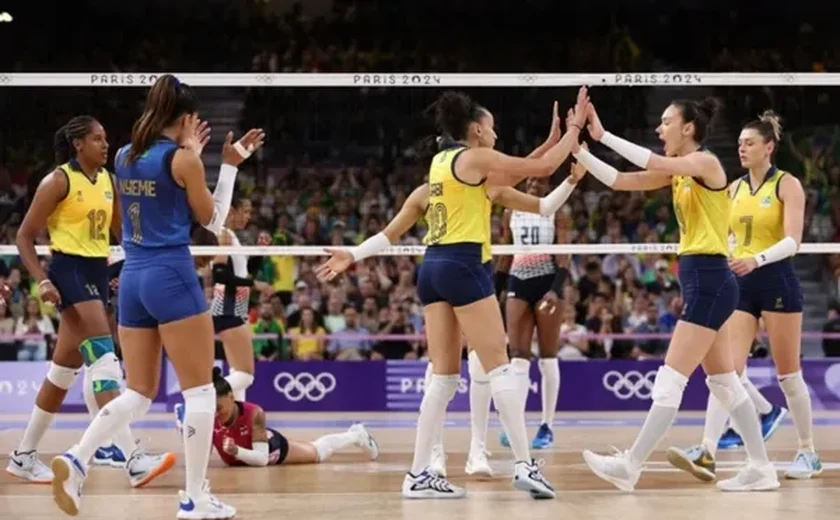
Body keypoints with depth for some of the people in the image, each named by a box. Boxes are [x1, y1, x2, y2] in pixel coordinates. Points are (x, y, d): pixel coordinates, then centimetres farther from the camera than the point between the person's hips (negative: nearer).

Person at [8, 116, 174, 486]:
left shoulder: (107, 180, 11)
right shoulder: (58, 181, -9)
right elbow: (24, 236, -7)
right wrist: (42, 281, -18)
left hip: (98, 273, 8)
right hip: (70, 271, -8)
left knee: (65, 368, 12)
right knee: (104, 359, -19)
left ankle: (24, 456, 22)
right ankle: (132, 459, -27)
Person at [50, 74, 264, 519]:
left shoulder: (123, 157, 11)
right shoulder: (181, 160, -8)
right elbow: (212, 220, 3)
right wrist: (230, 165, 10)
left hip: (132, 277, 7)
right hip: (171, 276, -7)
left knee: (139, 392, 12)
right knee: (199, 389, 2)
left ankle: (76, 459, -8)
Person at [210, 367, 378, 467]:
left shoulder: (254, 413, -43)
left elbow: (262, 457, -44)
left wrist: (237, 451, -62)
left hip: (272, 446, -2)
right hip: (242, 459, 2)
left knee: (319, 451, 26)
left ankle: (357, 435, 55)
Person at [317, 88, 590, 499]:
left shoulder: (440, 161, 19)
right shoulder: (474, 159, -4)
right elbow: (543, 167, -1)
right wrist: (575, 128, 9)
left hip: (433, 268, 8)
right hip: (463, 267, -8)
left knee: (444, 375, 7)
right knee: (499, 367, -7)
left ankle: (419, 473, 3)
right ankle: (524, 465, -11)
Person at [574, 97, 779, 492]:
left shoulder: (705, 162, -11)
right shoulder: (678, 171, 14)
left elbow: (654, 163, -28)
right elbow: (620, 181, 11)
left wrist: (603, 135, -25)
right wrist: (579, 149, 0)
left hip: (709, 281, -10)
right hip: (702, 281, 10)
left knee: (670, 380, -8)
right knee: (724, 382, 11)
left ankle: (630, 467, -8)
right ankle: (760, 468, 14)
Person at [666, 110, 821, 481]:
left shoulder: (787, 185, -5)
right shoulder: (735, 189, 12)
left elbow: (792, 240, -15)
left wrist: (757, 259, -30)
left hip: (777, 282, -5)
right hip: (739, 285, 5)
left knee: (788, 374, 3)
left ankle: (808, 452, 16)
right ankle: (707, 451, -18)